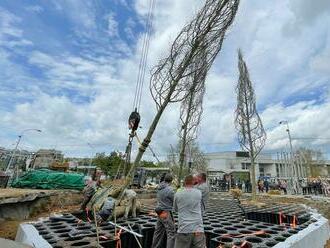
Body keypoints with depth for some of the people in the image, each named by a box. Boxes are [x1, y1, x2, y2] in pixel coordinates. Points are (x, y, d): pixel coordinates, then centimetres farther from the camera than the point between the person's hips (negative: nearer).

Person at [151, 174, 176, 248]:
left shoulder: (159, 188, 4)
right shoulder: (170, 189, -19)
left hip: (159, 212, 8)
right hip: (166, 213, -8)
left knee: (158, 232, 19)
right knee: (171, 233, 1)